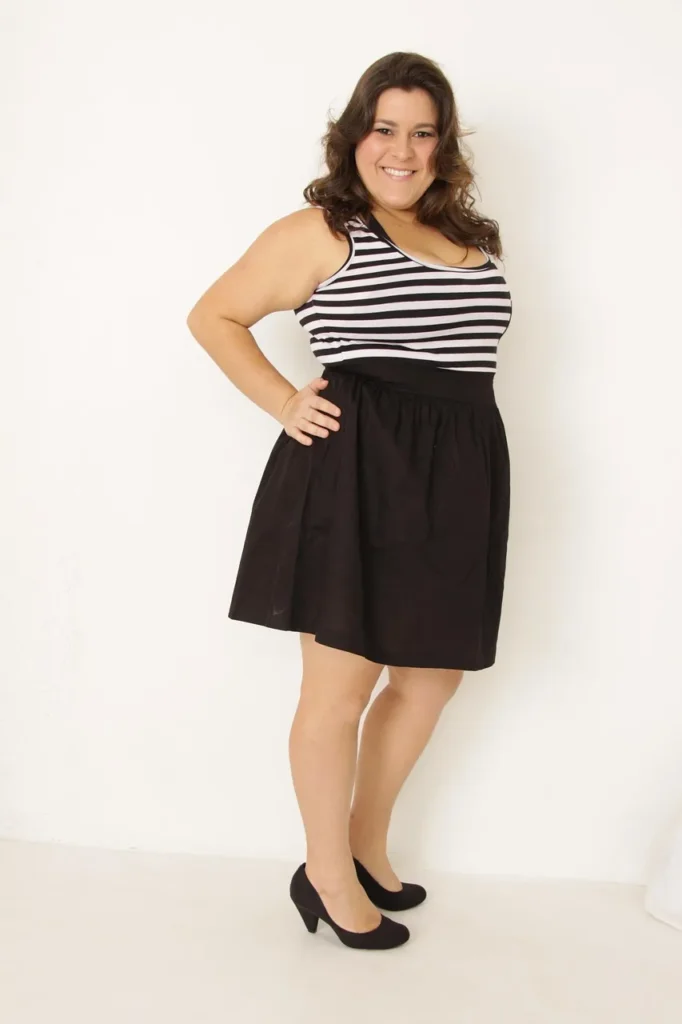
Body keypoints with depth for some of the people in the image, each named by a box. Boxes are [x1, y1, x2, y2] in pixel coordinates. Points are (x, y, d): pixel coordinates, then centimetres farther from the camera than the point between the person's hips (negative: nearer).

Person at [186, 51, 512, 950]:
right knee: (342, 683, 2)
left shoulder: (469, 238, 17)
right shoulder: (318, 232, -1)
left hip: (457, 474, 7)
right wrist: (283, 404, -5)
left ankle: (367, 844, 35)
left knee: (434, 673, 14)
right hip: (355, 468, -7)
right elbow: (214, 316, 3)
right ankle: (328, 878, 22)